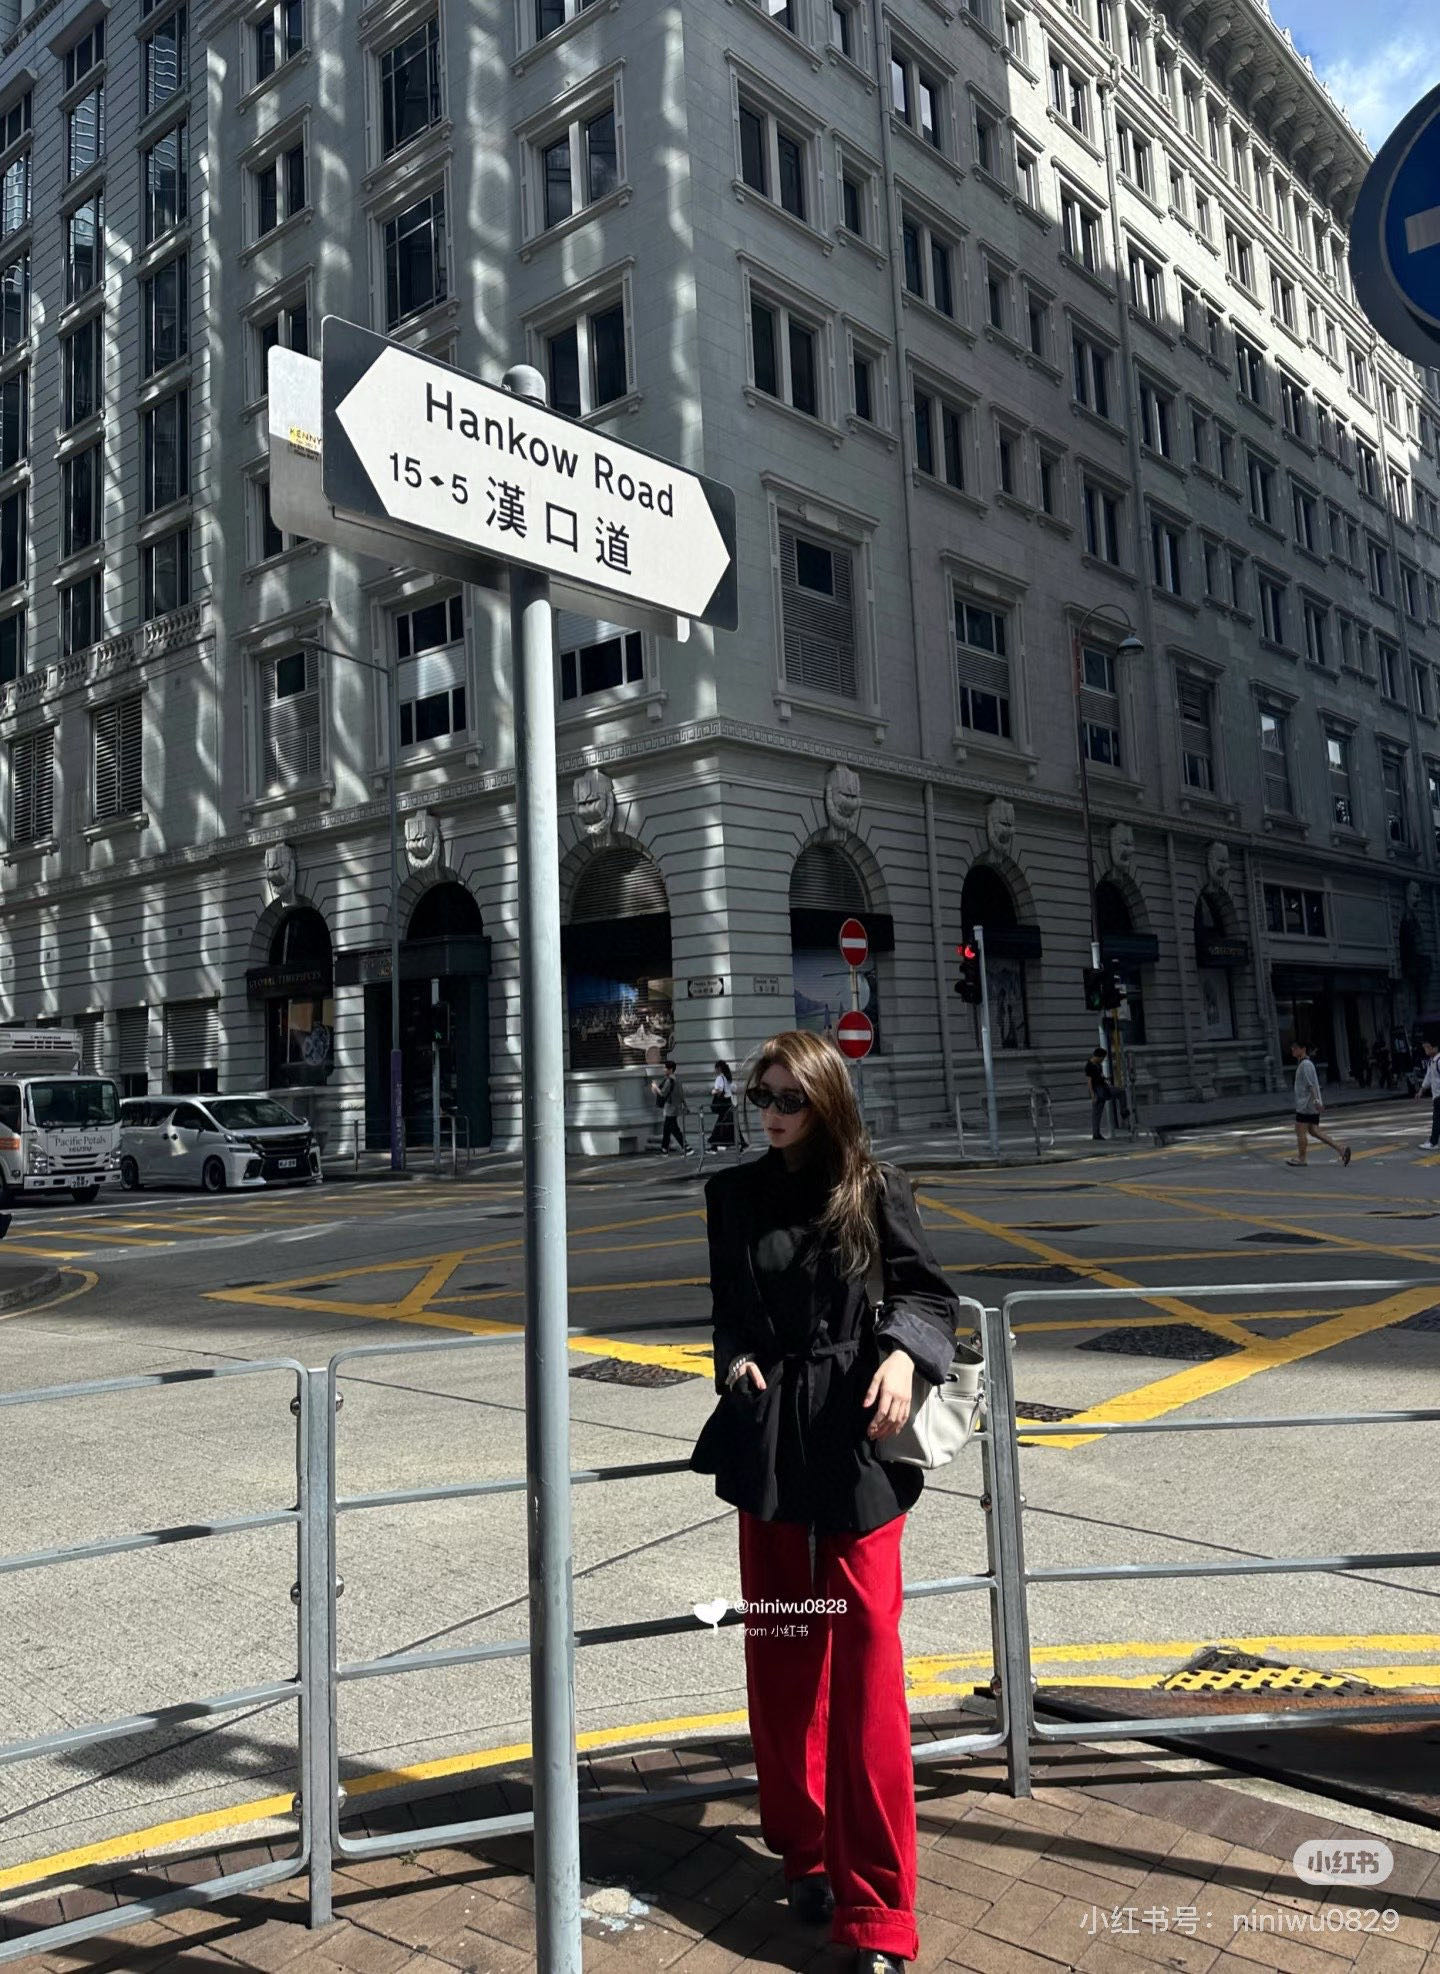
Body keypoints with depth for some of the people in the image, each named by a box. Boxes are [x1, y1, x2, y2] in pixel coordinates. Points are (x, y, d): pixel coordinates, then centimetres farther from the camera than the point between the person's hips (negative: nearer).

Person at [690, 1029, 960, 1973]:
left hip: (856, 1440, -3)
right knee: (780, 1658, 12)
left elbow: (929, 1292, 1)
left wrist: (904, 1353, -17)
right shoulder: (735, 1194, 4)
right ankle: (804, 1852, 32)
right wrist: (737, 1359, -5)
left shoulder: (875, 1188, -4)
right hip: (766, 1440, 3)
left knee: (866, 1665, -1)